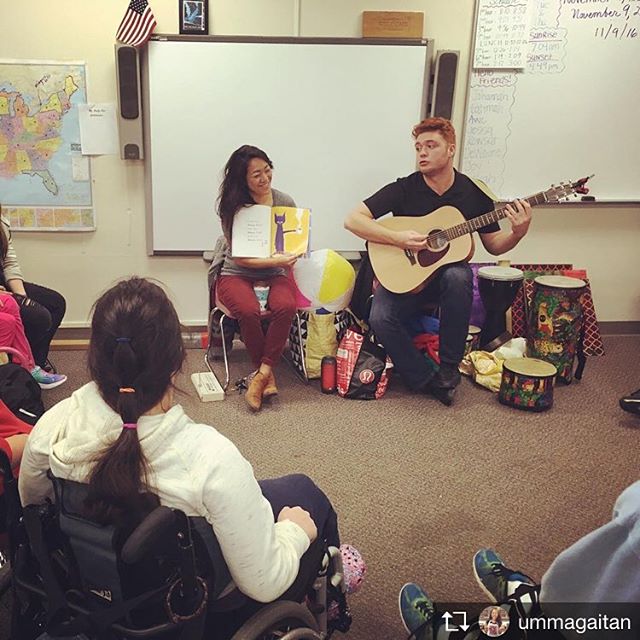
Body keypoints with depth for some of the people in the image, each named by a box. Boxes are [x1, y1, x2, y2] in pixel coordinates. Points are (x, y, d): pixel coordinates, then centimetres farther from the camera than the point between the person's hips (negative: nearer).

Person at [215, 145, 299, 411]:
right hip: (237, 275, -2)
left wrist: (288, 258, -10)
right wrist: (273, 261, -25)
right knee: (249, 310, -34)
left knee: (286, 306, -32)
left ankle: (261, 373, -21)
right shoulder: (232, 207, -6)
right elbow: (240, 257, -10)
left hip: (275, 275, 2)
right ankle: (268, 375, -13)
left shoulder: (284, 202, 3)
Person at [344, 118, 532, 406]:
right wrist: (397, 238, -24)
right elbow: (353, 219, -13)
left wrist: (517, 233, -15)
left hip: (449, 270, 1)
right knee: (380, 318, -29)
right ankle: (426, 379, -9)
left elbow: (494, 245, 7)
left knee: (458, 276, -35)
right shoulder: (404, 189, -7)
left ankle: (448, 370, -19)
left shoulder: (474, 193, -1)